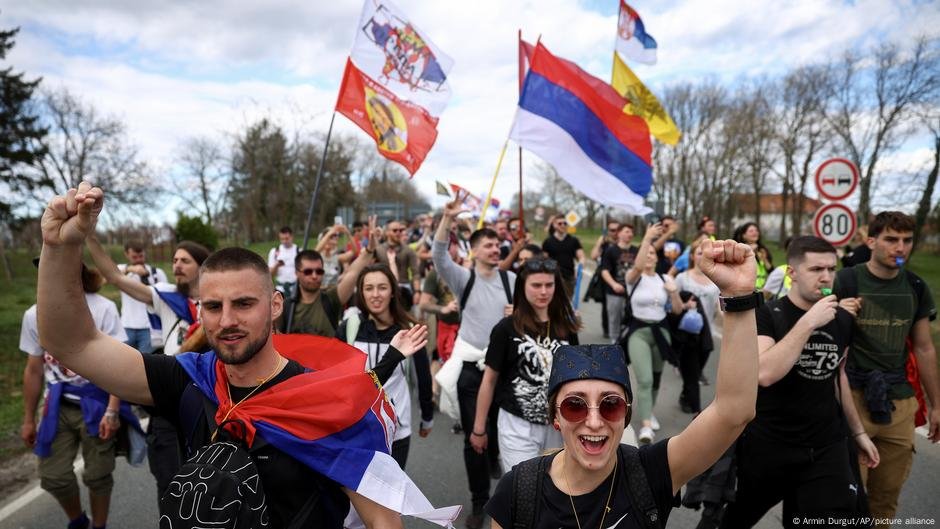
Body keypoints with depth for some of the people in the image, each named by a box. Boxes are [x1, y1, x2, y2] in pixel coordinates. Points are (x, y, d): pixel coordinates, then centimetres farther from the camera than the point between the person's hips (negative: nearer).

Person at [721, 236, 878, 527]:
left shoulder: (843, 320, 3)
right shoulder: (765, 315, -14)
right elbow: (763, 373, -31)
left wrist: (858, 431, 22)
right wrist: (809, 322, -28)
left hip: (827, 448, 4)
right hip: (767, 447, -4)